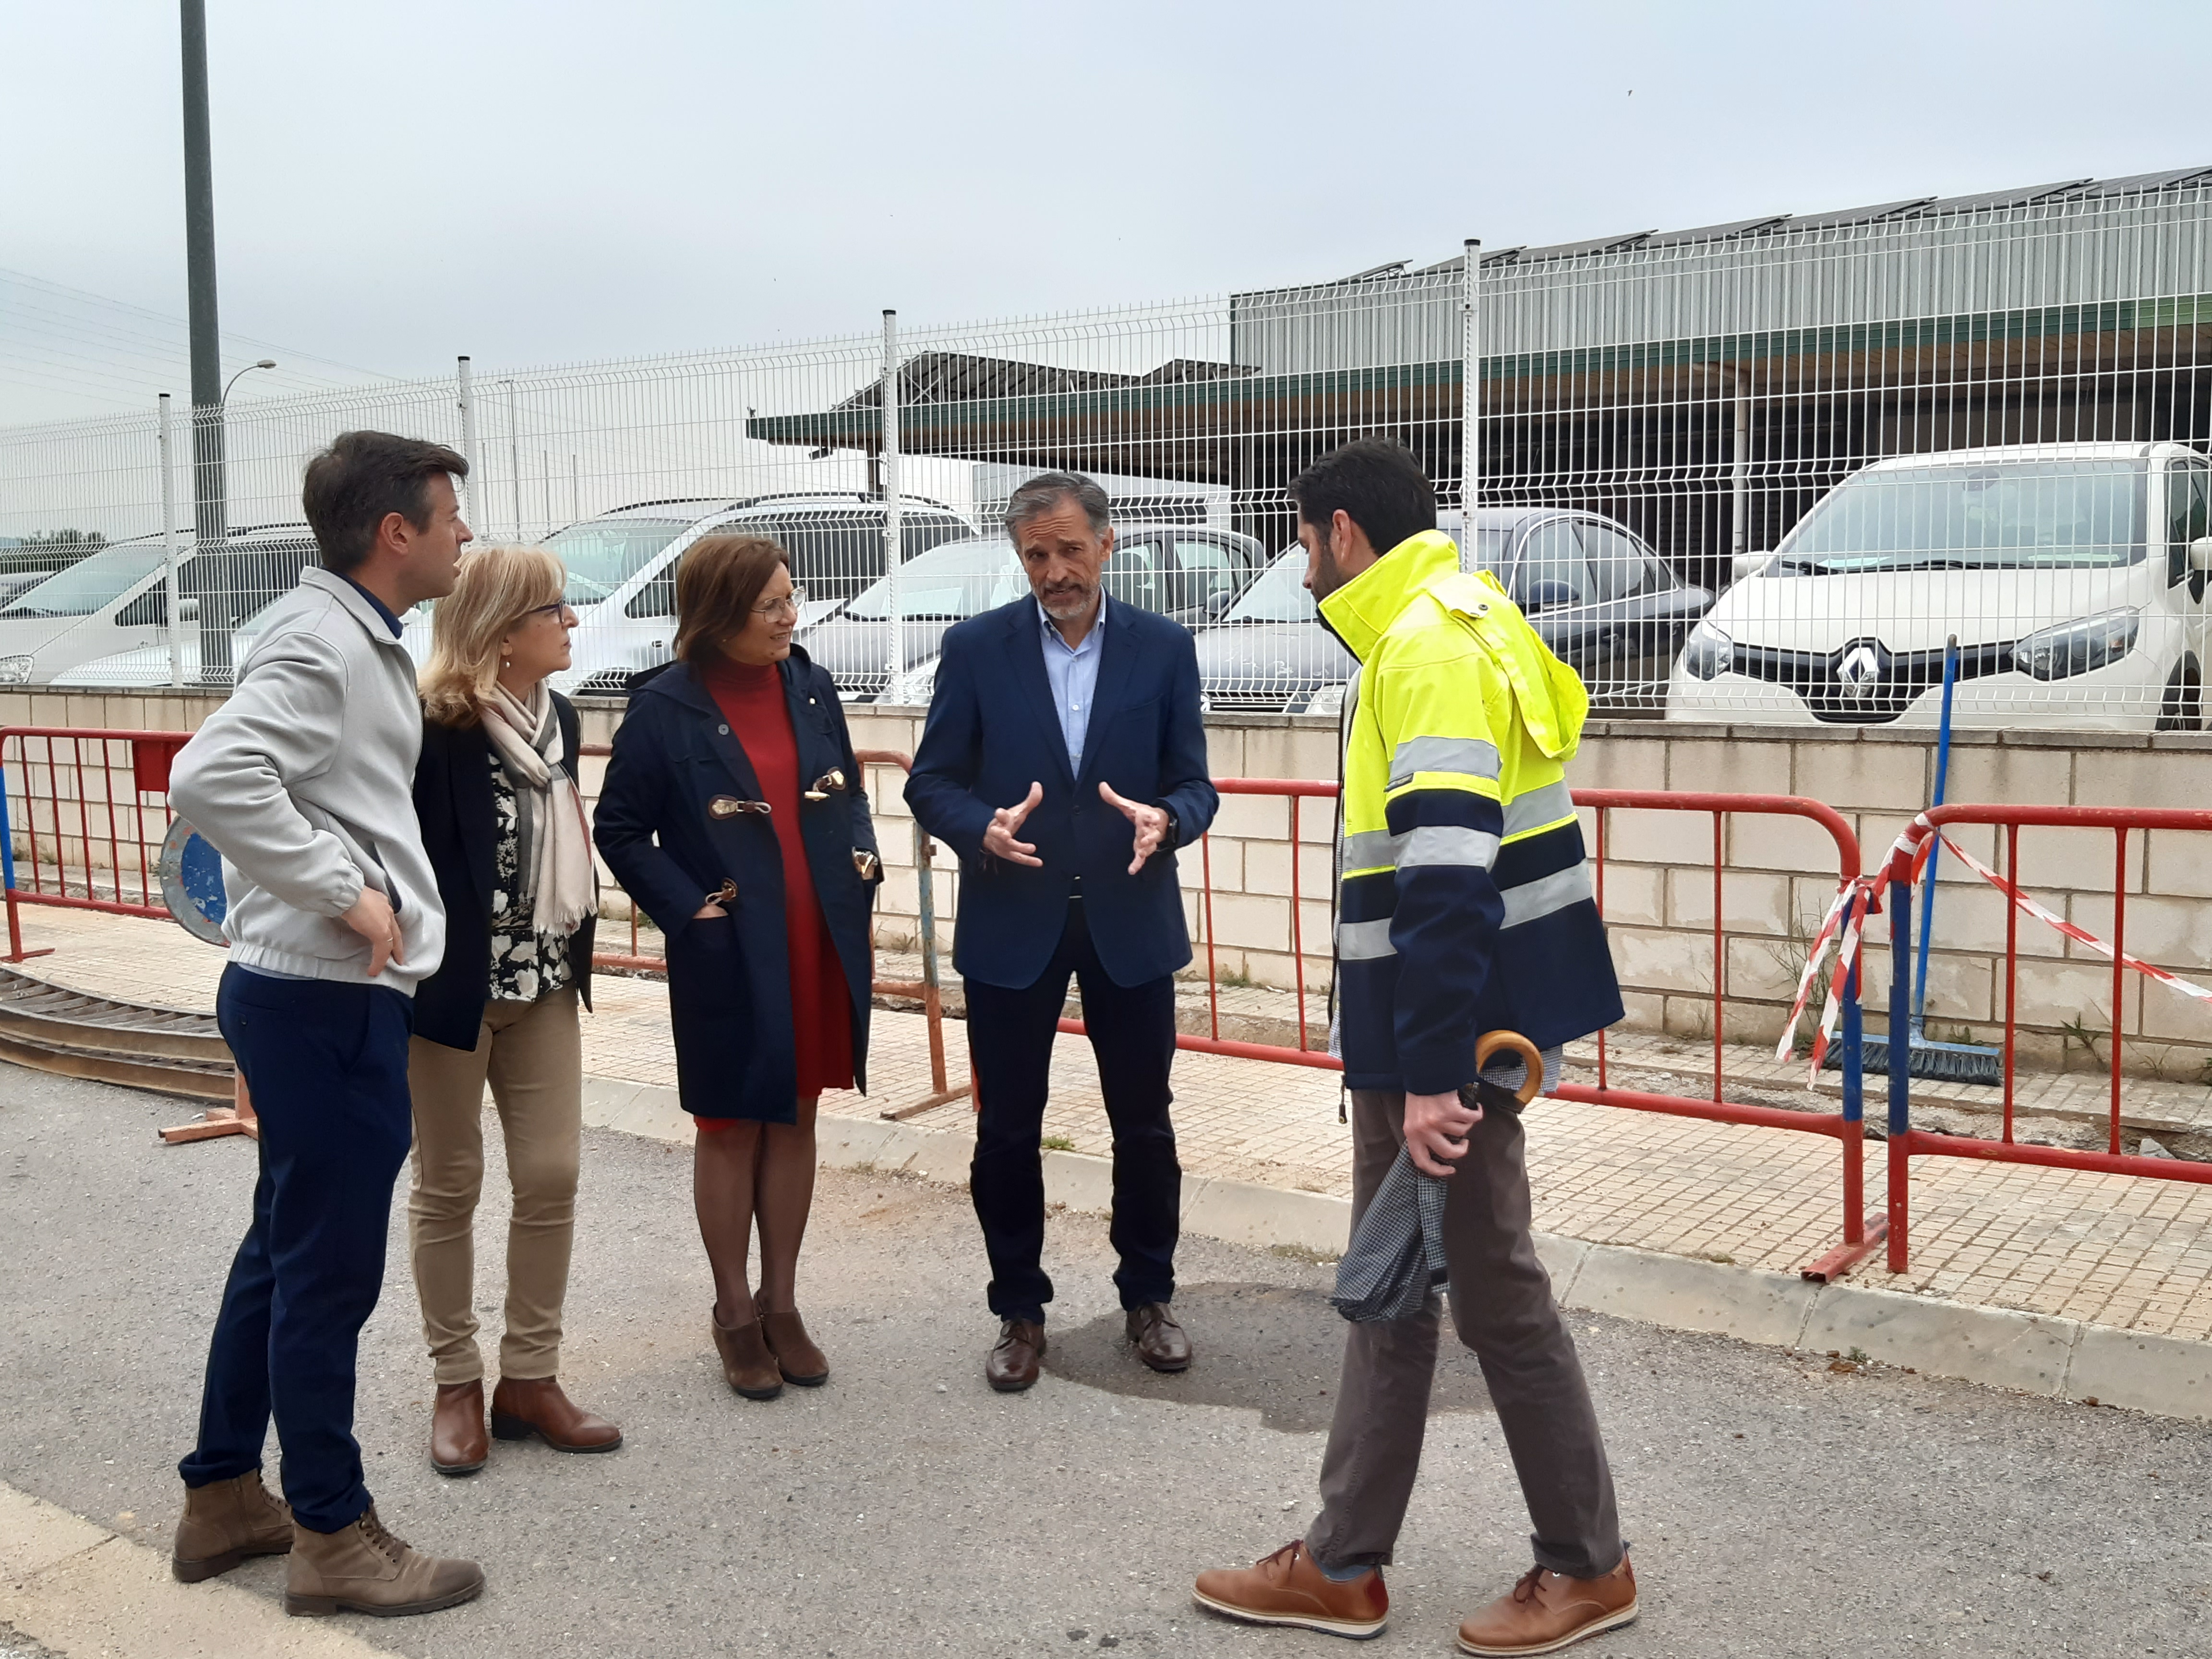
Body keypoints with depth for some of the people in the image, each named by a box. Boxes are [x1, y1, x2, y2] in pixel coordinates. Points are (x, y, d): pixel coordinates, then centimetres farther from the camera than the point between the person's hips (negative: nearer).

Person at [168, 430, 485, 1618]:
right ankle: (333, 1538, 14)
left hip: (323, 995, 10)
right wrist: (348, 892, -24)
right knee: (328, 1271, 1)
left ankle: (223, 1497, 32)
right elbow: (213, 775, -30)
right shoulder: (321, 642, -16)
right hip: (326, 999, -10)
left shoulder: (359, 639, 14)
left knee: (284, 1251, 19)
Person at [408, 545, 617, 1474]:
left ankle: (529, 1379, 19)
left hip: (545, 982, 6)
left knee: (551, 1177, 6)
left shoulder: (556, 716, 6)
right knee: (448, 1183, 8)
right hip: (452, 983, -6)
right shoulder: (433, 727, -15)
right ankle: (456, 1385, 21)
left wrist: (577, 936, 11)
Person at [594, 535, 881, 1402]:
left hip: (821, 945, 4)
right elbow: (621, 830, -4)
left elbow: (849, 791, 16)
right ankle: (735, 1314, 22)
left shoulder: (811, 688, 4)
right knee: (731, 1127, 7)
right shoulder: (666, 707, -9)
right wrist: (688, 908, -12)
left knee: (795, 1120, 12)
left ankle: (781, 1303, 25)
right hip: (730, 955, -4)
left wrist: (862, 852, -1)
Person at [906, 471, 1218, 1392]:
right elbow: (932, 782, -1)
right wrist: (983, 828, -22)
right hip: (1011, 925, 0)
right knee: (1007, 1130, 8)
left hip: (1131, 920, 1)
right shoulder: (976, 648, -1)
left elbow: (1193, 783, 1)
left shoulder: (1164, 648, 1)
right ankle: (1020, 1309, 25)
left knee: (1144, 1123, 11)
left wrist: (1165, 819, -22)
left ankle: (1148, 1296, 30)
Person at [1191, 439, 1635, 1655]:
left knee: (1495, 1294, 3)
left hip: (1443, 1040, -10)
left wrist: (1432, 1076, -26)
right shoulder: (1444, 628, 15)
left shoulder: (1429, 644, -17)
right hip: (1414, 1040, 10)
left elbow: (1446, 878, -26)